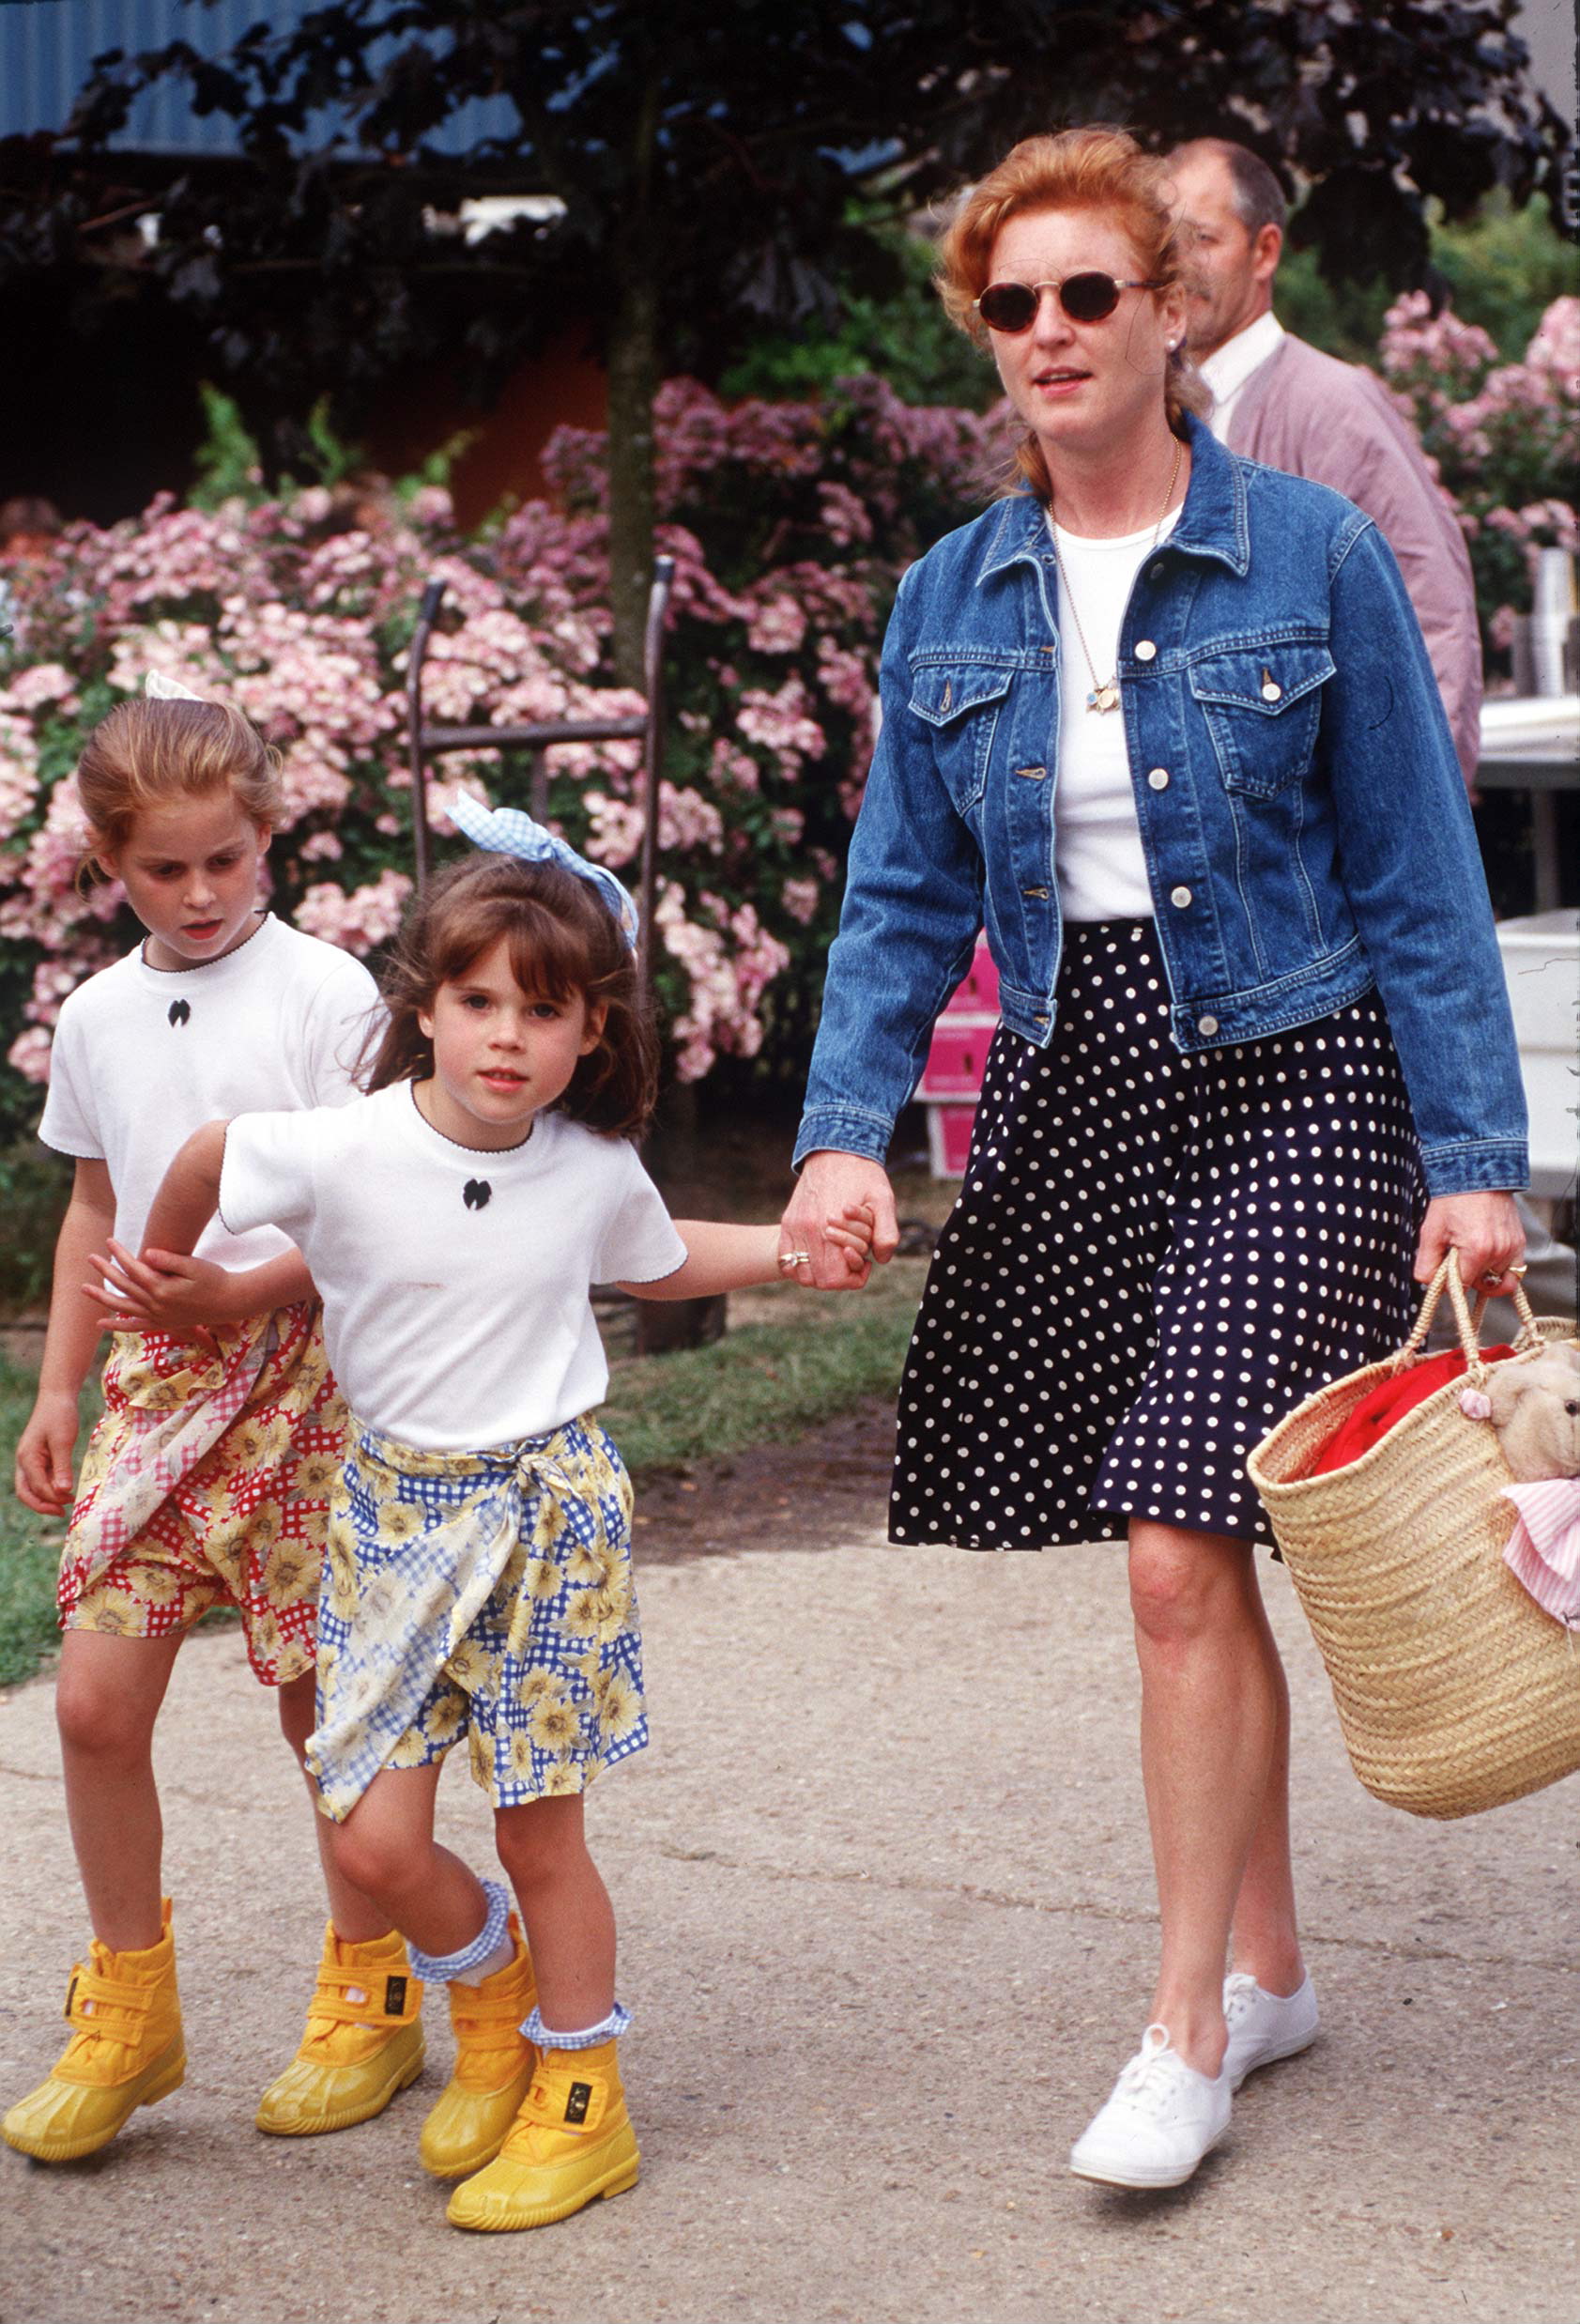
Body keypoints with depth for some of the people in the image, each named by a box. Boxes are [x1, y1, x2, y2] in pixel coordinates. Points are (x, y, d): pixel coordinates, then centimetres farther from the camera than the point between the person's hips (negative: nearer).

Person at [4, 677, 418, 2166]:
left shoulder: (324, 992, -6)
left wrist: (244, 1292, -21)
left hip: (298, 1370, -4)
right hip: (152, 1376, 5)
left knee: (327, 1703, 3)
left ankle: (367, 1999, 21)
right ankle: (128, 2011, 14)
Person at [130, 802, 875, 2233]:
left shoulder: (593, 1171, -5)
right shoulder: (339, 1154, -15)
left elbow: (661, 1263, 19)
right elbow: (206, 1160, 5)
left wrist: (794, 1250, 10)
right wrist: (164, 1283, 20)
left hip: (550, 1507, 0)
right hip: (397, 1508, 0)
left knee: (540, 1827, 4)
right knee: (373, 1838, -3)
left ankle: (580, 2101, 20)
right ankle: (492, 1994, 28)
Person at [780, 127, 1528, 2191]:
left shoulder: (1311, 556, -5)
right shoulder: (952, 602, 6)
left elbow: (1417, 877, -4)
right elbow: (906, 895, 7)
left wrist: (1474, 1158, -8)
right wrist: (847, 1129, -7)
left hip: (1284, 1089, -4)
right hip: (1068, 1096, 4)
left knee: (1182, 1555, -12)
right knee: (1188, 1569, 10)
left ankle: (1189, 2033, 0)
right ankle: (1270, 1962, 26)